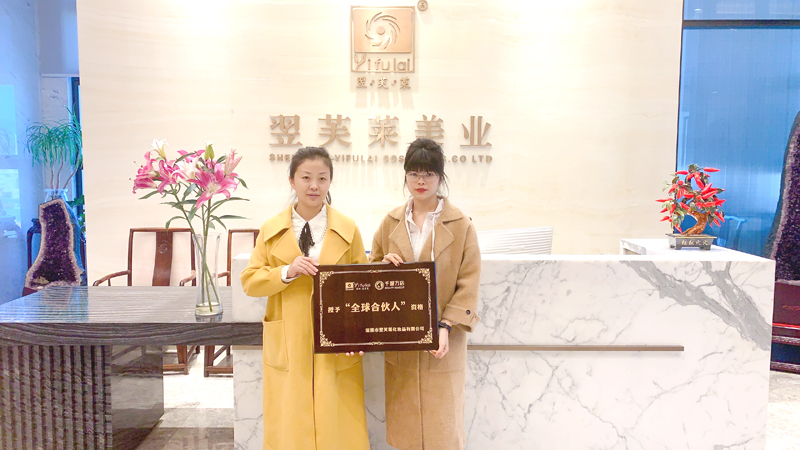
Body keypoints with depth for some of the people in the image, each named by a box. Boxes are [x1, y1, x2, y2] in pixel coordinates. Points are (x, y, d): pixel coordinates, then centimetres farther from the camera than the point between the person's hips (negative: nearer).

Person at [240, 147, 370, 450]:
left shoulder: (348, 230, 2)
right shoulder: (271, 230, 4)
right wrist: (287, 272, -15)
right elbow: (249, 281, 3)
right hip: (288, 346, 1)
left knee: (337, 423, 5)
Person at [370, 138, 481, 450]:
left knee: (442, 423, 2)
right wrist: (385, 265, -8)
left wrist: (446, 326, -16)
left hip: (442, 341, -3)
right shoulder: (391, 222, 7)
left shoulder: (460, 225, -3)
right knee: (403, 424, 10)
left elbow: (468, 284, -5)